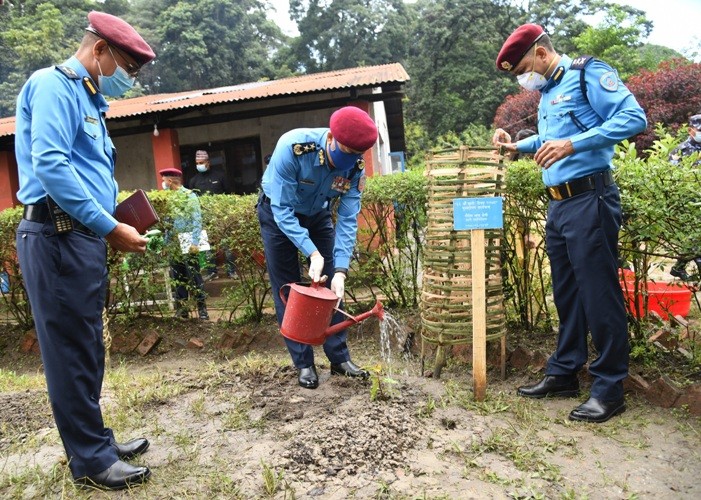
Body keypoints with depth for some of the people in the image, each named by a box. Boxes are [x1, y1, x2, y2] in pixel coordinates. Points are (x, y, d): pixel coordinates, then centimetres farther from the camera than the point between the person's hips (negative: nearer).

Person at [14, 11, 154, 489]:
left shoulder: (89, 99, 21)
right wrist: (111, 227, -20)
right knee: (72, 351, 0)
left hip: (84, 237, 10)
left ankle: (94, 441, 29)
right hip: (58, 237, -9)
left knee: (86, 349, 15)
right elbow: (50, 165, -21)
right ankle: (91, 460, 12)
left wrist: (113, 225, 10)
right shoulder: (54, 85, -8)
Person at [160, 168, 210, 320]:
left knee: (194, 277, -2)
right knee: (178, 278, 10)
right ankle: (182, 309, 17)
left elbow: (197, 221, -11)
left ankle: (202, 308, 5)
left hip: (188, 244, -6)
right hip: (174, 245, 6)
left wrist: (194, 242, -19)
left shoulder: (189, 195, -6)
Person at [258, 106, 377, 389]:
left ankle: (339, 358, 10)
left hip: (317, 215, 3)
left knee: (332, 287, -1)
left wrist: (340, 270, -31)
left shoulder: (355, 167, -24)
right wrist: (312, 253, -40)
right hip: (278, 213, -3)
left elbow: (347, 221, -21)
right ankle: (303, 364, 7)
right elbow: (283, 210, -33)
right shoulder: (293, 147, -36)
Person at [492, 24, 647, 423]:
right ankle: (564, 374, 25)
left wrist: (573, 144, -25)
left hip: (590, 200, -9)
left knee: (599, 295, -4)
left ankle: (610, 389, 8)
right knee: (567, 294, 14)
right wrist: (518, 145, 17)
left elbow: (634, 117, -17)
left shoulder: (588, 74, -5)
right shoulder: (547, 93, 19)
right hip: (558, 205, 9)